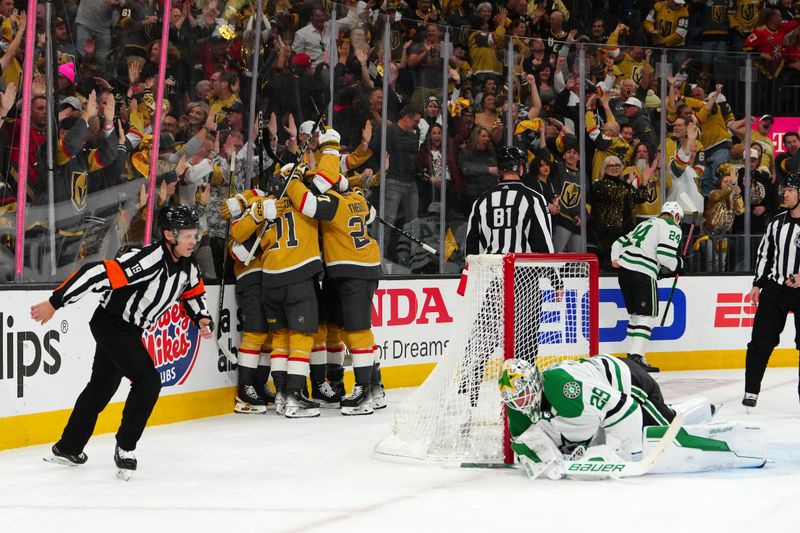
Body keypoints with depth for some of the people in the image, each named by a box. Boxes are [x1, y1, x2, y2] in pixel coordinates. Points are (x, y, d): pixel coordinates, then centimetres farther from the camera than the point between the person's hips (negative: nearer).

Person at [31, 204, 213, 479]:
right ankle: (124, 449, -4)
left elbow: (194, 294, 16)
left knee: (103, 385, 20)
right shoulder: (147, 260, -31)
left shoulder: (188, 267, -4)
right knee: (149, 381, -17)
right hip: (110, 325, -9)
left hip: (129, 331, 9)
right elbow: (97, 273, -33)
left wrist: (202, 319, -6)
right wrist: (54, 303, -32)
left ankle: (68, 448, 35)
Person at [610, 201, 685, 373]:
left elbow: (620, 242, 23)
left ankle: (632, 354, 18)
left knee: (636, 314, 18)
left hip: (624, 269, 8)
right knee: (647, 316, -5)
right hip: (643, 273, -8)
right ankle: (636, 357, -16)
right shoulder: (672, 228, 3)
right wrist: (677, 264, 7)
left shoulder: (646, 224, 29)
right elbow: (665, 255, -11)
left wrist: (616, 259, 8)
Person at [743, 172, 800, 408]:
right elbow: (764, 254, 15)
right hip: (774, 289, 4)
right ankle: (751, 391, 7)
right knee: (761, 342, 1)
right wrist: (757, 285, 11)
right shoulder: (777, 223, 8)